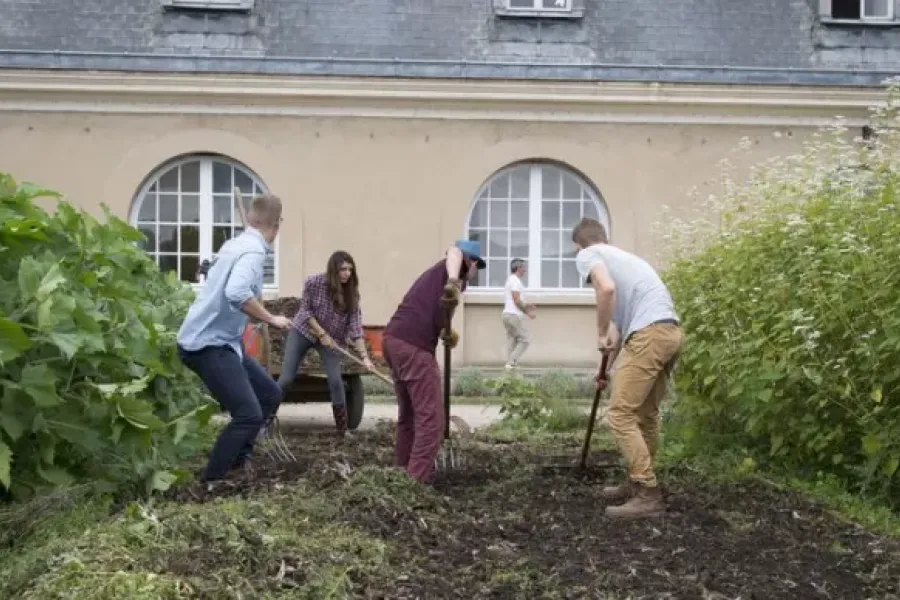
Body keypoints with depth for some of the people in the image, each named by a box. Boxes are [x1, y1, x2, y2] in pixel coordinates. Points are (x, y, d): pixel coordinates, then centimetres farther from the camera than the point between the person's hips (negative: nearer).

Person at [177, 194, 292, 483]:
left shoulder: (235, 244, 10)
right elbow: (236, 293, -36)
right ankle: (208, 483, -8)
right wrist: (271, 319, -24)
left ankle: (237, 457, 24)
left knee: (269, 394, 16)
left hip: (221, 340, 10)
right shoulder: (253, 251, -19)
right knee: (248, 414, -16)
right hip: (207, 344, -10)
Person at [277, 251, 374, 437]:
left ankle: (343, 429, -1)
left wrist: (364, 356, -28)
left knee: (335, 381, -13)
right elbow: (305, 311, -13)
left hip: (331, 338, 1)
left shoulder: (351, 293, -17)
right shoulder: (313, 282, -23)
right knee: (286, 379, -6)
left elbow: (355, 328, -20)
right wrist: (322, 333, -20)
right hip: (303, 331, -1)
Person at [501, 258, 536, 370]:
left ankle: (510, 364, 1)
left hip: (507, 314, 10)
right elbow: (516, 300, -18)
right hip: (515, 315, -10)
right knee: (525, 340, -7)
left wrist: (526, 306, 19)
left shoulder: (510, 280, 22)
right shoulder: (515, 281, -10)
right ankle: (511, 362, -12)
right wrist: (527, 312, -10)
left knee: (512, 341, 6)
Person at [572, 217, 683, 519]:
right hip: (671, 330, 9)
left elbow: (607, 288, -15)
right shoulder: (622, 255, 33)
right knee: (645, 412, 19)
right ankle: (638, 482, 28)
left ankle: (648, 494, -7)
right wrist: (609, 364, 45)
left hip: (650, 333, -9)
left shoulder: (587, 254, 8)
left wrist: (602, 334, -1)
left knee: (621, 413, -5)